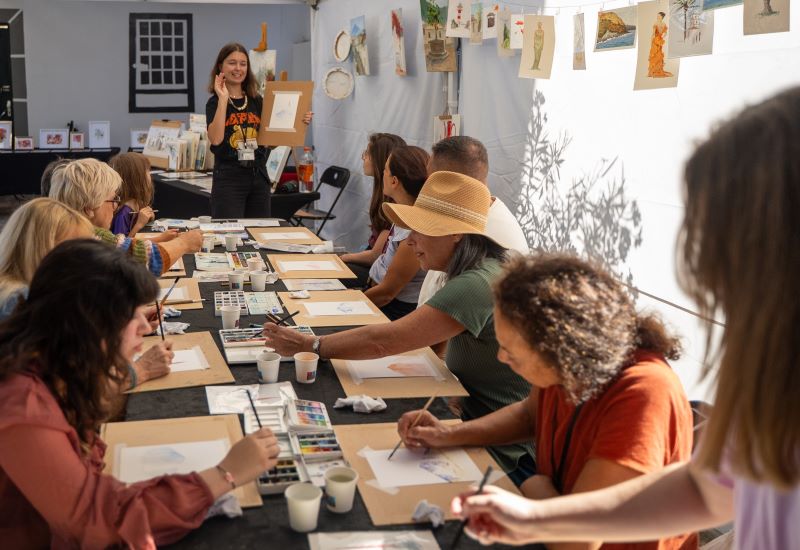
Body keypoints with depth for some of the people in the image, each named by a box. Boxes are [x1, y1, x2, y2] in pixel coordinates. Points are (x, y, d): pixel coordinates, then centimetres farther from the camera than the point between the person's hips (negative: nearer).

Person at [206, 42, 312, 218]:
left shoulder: (257, 101, 11)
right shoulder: (215, 102, -2)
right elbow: (216, 139, -19)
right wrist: (223, 100, -19)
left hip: (259, 177, 5)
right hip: (229, 178, -5)